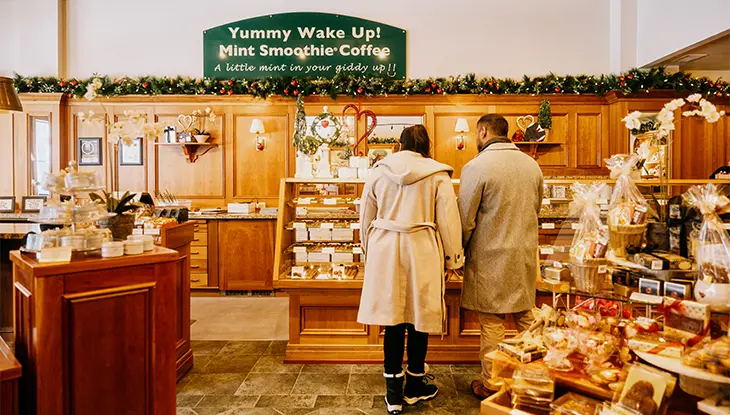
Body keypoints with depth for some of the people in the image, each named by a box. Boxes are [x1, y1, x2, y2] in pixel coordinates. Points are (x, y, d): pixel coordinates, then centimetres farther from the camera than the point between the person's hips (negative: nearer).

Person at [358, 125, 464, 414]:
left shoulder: (378, 172, 4)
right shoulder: (438, 175, -2)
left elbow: (365, 218, 9)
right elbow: (448, 221, -2)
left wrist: (370, 251, 22)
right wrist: (453, 258, 9)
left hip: (385, 251, 2)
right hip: (422, 253, -2)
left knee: (393, 318, 9)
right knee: (419, 318, 12)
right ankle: (415, 387, 28)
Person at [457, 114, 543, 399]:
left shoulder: (476, 167, -14)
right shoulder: (532, 164, 5)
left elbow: (465, 220, -12)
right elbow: (536, 208, 16)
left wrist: (460, 250, 3)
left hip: (491, 258, -5)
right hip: (526, 256, 6)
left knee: (492, 322, 5)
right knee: (525, 318, 17)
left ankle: (490, 384, 18)